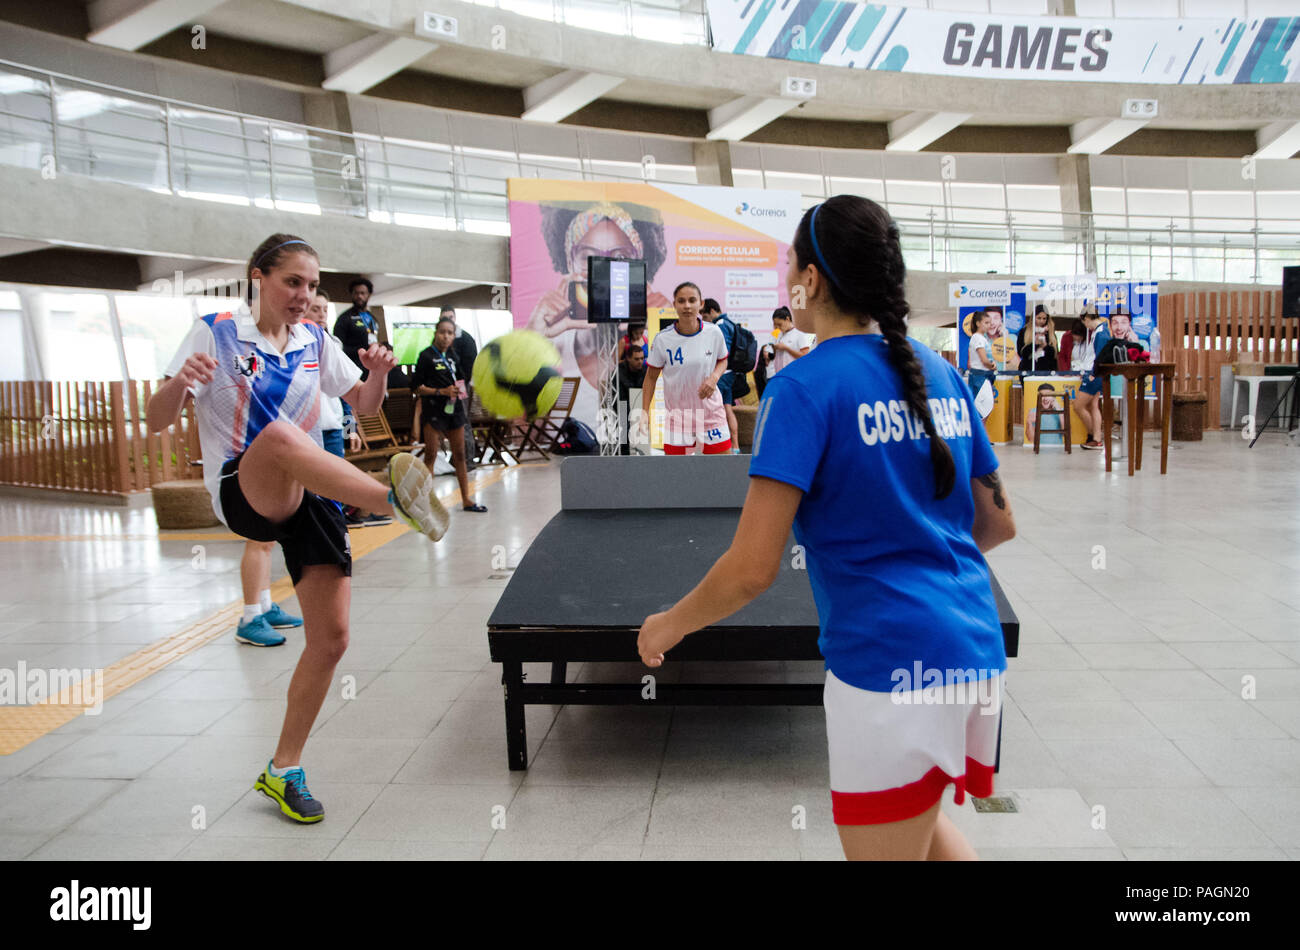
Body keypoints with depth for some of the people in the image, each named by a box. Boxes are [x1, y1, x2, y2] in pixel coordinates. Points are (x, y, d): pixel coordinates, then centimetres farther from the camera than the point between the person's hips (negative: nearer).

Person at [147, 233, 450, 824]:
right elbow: (157, 423, -6)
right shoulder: (214, 334, -2)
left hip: (308, 495, 4)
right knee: (277, 435, -39)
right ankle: (393, 498, -57)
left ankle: (283, 770, 17)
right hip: (240, 494, -4)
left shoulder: (315, 342, 9)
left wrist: (377, 376, -7)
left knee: (330, 637, -1)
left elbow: (364, 404, 16)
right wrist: (178, 383, -29)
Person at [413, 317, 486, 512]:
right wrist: (441, 391, -17)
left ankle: (466, 500, 14)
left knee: (459, 455, 9)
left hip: (454, 409, 6)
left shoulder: (452, 355, 13)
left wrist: (458, 390, 11)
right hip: (434, 410, -6)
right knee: (431, 454, -7)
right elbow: (417, 387, -10)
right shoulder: (426, 355, -6)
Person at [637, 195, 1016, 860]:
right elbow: (999, 522, 15)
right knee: (920, 817, 31)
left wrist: (670, 625, 0)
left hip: (887, 668, -7)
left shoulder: (803, 386, -13)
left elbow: (753, 568, -17)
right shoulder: (939, 372, 8)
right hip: (975, 652, 8)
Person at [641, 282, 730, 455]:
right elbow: (651, 376, -1)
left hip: (711, 412, 1)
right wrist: (645, 411, -8)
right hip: (677, 414, -1)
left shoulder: (714, 332, -6)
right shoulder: (662, 339, -11)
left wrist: (714, 377, -10)